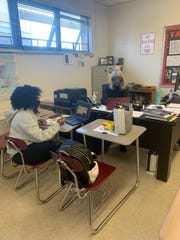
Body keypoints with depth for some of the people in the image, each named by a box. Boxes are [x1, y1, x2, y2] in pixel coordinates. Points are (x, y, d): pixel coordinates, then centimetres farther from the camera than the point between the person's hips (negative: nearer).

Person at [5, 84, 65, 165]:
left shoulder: (25, 112, 3)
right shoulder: (24, 116, -26)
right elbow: (40, 137, -27)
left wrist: (37, 123, 5)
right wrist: (57, 125, -21)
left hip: (26, 145, 9)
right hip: (21, 153, -9)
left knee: (56, 144, -3)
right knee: (57, 146, -14)